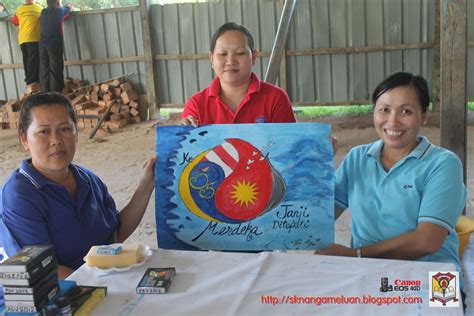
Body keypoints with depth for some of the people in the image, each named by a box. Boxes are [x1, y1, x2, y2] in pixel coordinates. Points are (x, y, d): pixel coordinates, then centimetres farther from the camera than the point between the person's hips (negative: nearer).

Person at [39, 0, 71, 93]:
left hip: (42, 46, 4)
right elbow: (68, 8, 24)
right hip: (55, 46, -4)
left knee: (44, 72, 4)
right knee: (55, 71, -4)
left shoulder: (43, 12, 14)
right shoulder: (60, 11, 4)